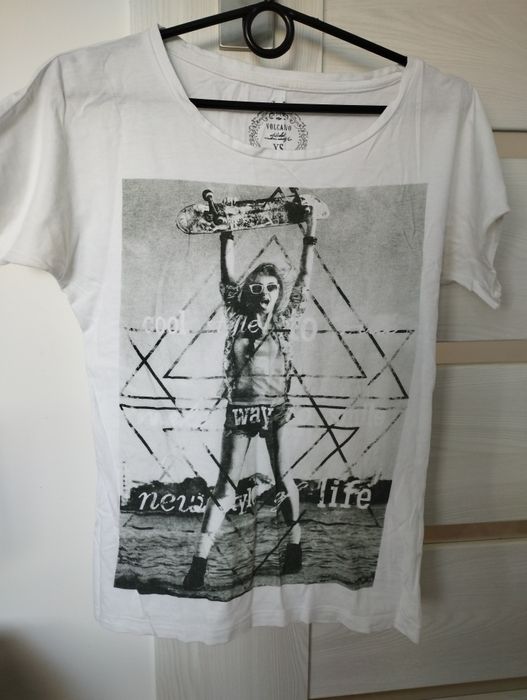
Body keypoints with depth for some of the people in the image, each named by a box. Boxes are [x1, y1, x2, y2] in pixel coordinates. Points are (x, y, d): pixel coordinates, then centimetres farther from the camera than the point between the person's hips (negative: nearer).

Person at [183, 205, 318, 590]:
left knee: (283, 477, 6)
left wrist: (309, 236, 4)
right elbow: (228, 275, 4)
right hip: (240, 408, 1)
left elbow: (304, 278, 4)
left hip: (276, 407, 0)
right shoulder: (238, 318, 5)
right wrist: (227, 234, 5)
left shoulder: (285, 319, 4)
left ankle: (295, 545, 26)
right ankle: (200, 559, 3)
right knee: (226, 483, 1)